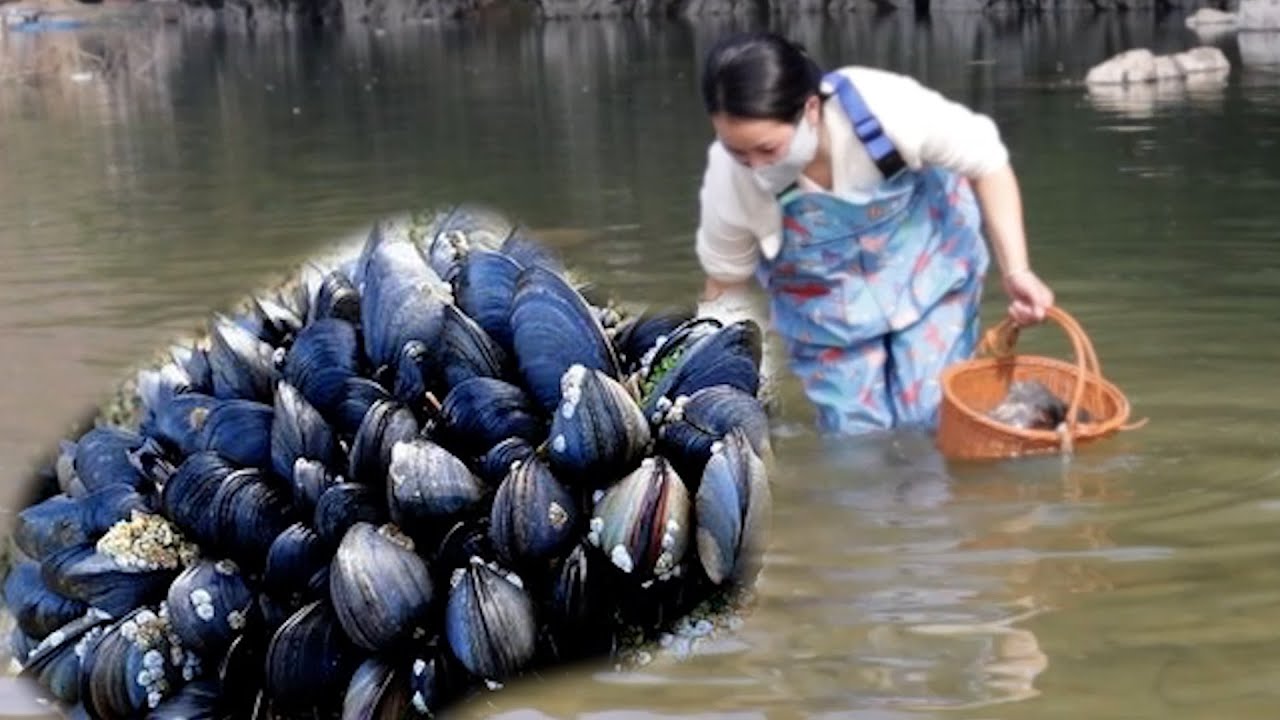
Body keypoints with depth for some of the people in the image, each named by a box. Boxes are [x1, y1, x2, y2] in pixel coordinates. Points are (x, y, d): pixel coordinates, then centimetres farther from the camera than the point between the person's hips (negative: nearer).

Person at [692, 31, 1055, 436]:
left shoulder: (884, 106, -37)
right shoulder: (730, 183, -31)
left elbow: (986, 162, -17)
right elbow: (726, 287, -11)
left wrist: (1016, 271, -22)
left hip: (927, 265, -1)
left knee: (933, 423, -4)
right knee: (855, 436, -2)